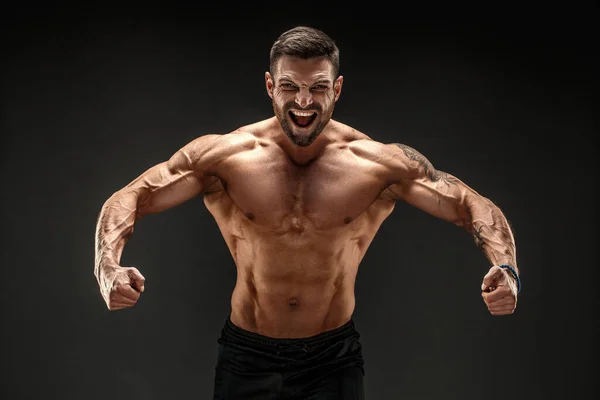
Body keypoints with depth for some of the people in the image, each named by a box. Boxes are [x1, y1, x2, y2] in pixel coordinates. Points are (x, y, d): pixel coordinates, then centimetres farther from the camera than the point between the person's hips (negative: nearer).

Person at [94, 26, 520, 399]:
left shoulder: (381, 163, -9)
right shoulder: (225, 156, -10)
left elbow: (473, 206, -4)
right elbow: (129, 198, -7)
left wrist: (505, 269, -24)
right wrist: (108, 266, -27)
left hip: (334, 358, 0)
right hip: (247, 358, 1)